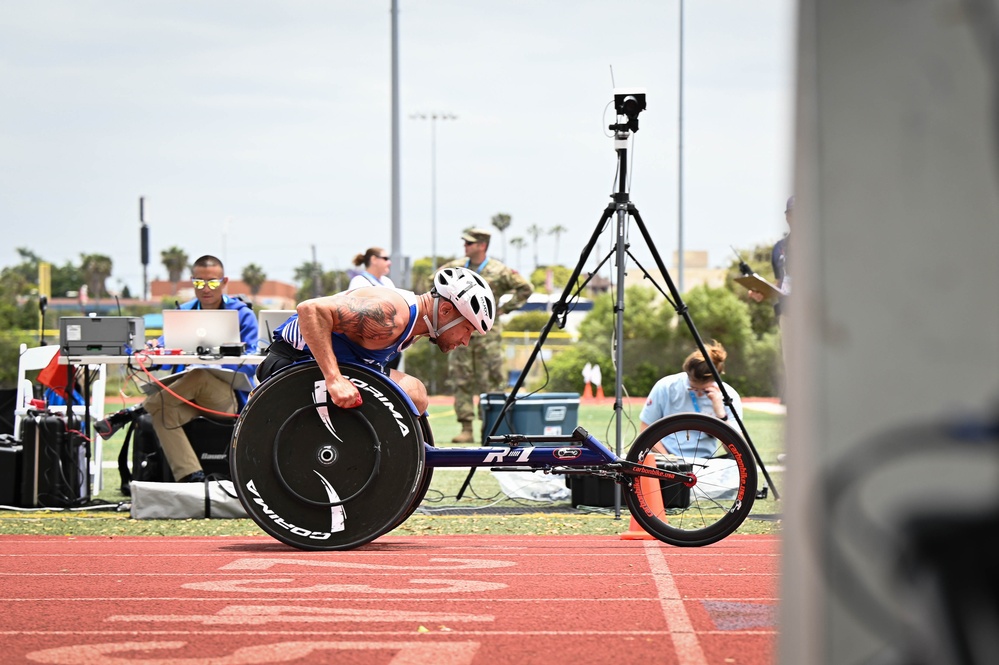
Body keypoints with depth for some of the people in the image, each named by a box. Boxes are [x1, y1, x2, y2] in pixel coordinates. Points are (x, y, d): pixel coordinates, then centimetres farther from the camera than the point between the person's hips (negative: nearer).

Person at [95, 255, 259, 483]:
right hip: (192, 398, 4)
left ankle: (134, 412, -26)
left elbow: (248, 364, -11)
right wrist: (156, 348, -23)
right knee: (163, 410, -31)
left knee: (200, 376, -37)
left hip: (229, 399, -4)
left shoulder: (242, 315, 1)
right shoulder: (184, 312, 17)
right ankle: (191, 477, -40)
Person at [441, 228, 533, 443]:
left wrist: (506, 307, -3)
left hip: (487, 335, -4)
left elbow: (526, 289, 1)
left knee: (490, 383, -3)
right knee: (461, 383, 1)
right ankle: (466, 429, 4)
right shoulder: (456, 268, 7)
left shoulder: (499, 272, -5)